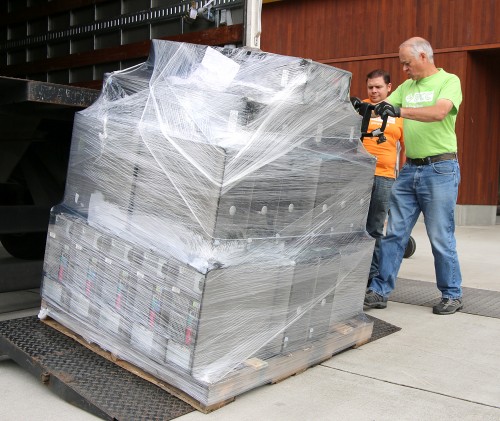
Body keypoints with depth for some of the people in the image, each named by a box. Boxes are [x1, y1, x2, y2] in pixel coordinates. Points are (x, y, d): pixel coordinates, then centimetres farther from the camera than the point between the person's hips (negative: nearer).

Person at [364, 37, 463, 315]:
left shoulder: (449, 81, -4)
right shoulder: (406, 87, 15)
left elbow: (439, 112, -22)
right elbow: (382, 107, 9)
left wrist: (400, 111, -32)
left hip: (440, 169, -6)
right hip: (409, 169, 6)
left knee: (441, 238, 1)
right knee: (395, 233, 6)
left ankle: (452, 295, 17)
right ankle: (379, 292, 11)